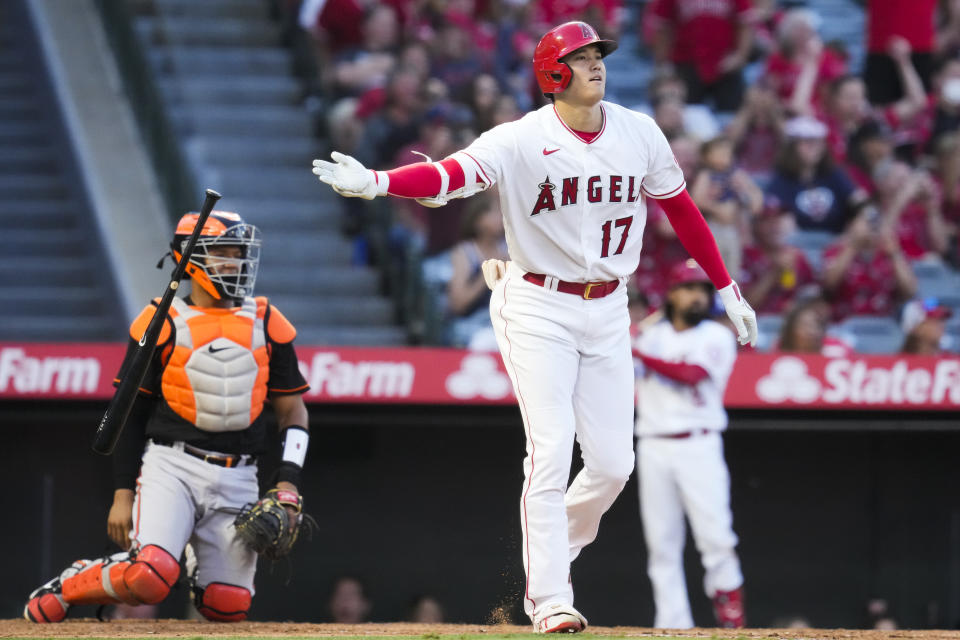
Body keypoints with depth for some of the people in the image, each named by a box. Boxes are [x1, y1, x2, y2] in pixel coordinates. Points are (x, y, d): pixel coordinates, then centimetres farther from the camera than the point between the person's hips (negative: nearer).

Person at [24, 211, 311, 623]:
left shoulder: (266, 323, 9)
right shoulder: (163, 323, 1)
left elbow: (293, 408, 13)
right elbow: (129, 414, 5)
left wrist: (288, 481, -1)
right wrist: (123, 493, -1)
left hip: (237, 480, 4)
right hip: (172, 465, -3)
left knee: (228, 608, -3)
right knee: (149, 578, -27)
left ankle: (197, 564, 32)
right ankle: (68, 587, 2)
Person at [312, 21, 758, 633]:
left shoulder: (640, 134, 0)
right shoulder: (521, 140, -14)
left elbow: (682, 208, 13)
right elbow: (453, 173, -30)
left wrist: (728, 289, 16)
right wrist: (375, 182, -48)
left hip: (608, 310, 4)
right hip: (538, 310, -4)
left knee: (613, 462, 1)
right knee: (551, 454, -12)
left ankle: (551, 554, 26)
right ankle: (550, 602, -9)